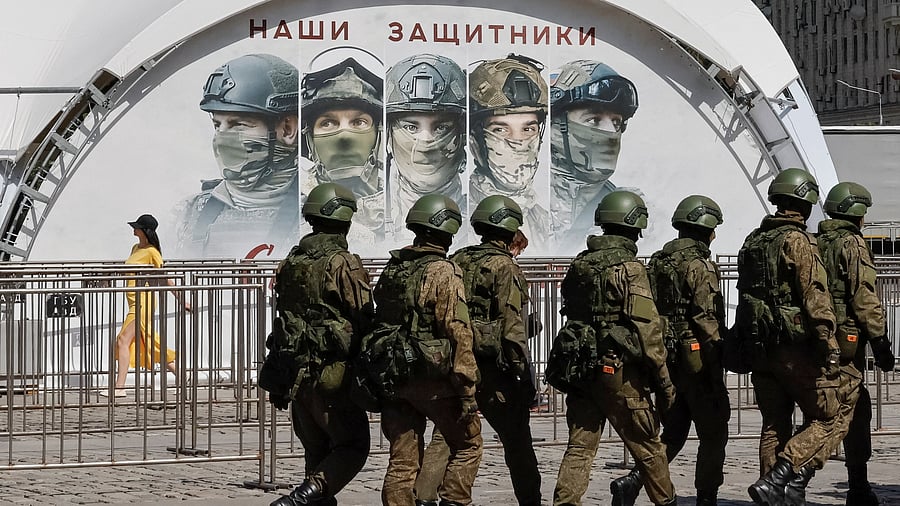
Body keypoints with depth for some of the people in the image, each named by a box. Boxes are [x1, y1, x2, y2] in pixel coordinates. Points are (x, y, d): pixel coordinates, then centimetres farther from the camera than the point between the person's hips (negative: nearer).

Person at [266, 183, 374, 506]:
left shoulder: (290, 263, 9)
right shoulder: (343, 264, -13)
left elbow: (282, 320, 14)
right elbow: (364, 320, -12)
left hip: (297, 373, 7)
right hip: (334, 373, -7)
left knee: (317, 451, 15)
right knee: (352, 447, 2)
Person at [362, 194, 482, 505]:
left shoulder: (392, 269, 11)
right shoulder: (443, 272, -11)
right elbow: (458, 333, -16)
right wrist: (467, 389, -15)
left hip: (393, 379, 6)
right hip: (433, 379, -6)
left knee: (402, 461, 7)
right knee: (467, 445, 9)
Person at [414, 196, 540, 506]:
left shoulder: (456, 261, 10)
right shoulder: (504, 267, -8)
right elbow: (512, 327, -13)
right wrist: (525, 375, -11)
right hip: (490, 368, -5)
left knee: (444, 438, 5)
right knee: (517, 441, 7)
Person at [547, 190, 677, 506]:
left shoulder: (578, 265, 9)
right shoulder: (630, 268, -11)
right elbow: (647, 329, -14)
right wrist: (664, 381, -10)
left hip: (578, 370, 6)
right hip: (619, 370, -6)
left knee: (579, 447, 5)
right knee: (647, 447, 8)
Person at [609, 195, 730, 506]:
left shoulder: (658, 262, 11)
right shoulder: (700, 267, -13)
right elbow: (707, 320, -17)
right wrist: (716, 368, -14)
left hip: (666, 358, 7)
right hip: (696, 358, -7)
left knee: (673, 433, 13)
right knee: (713, 434, 6)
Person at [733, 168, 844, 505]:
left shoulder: (752, 241, 12)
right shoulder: (797, 242, -12)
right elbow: (815, 297, -18)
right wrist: (829, 346, -18)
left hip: (760, 348, 8)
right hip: (796, 349, -8)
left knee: (774, 427, 13)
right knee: (826, 421, 0)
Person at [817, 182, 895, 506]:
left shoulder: (814, 244, 14)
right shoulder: (852, 245, -8)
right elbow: (864, 299, -14)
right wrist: (880, 342, -11)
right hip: (847, 339, -8)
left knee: (858, 407, 17)